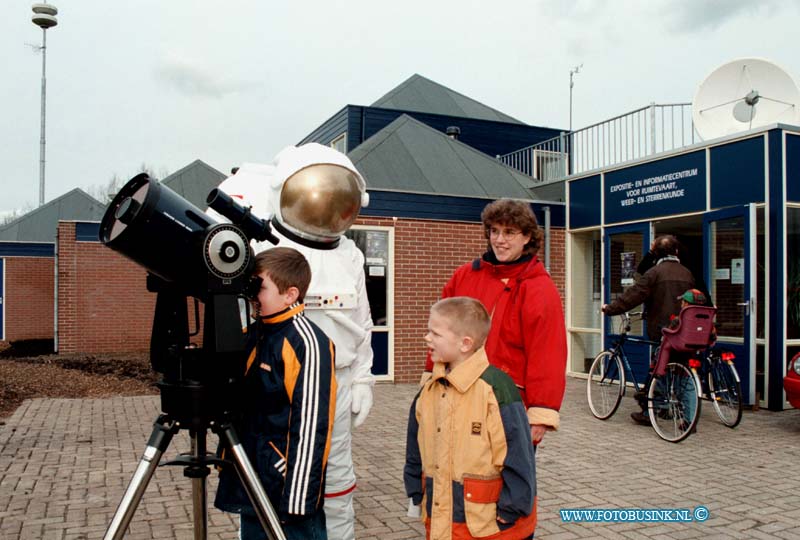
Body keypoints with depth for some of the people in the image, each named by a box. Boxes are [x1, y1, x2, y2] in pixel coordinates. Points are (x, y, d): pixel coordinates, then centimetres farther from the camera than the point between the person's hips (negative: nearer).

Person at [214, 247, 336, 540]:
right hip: (250, 483, 8)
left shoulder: (306, 343, -17)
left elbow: (311, 425, -19)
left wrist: (298, 496, -18)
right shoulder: (253, 334, 7)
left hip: (287, 485, -8)